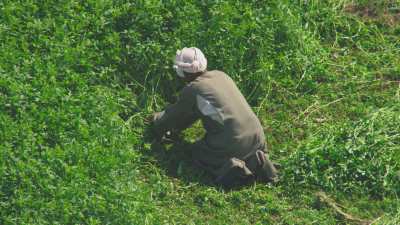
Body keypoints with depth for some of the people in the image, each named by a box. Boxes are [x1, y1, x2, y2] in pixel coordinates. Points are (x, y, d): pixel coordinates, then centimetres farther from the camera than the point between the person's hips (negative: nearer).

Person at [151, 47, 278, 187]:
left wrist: (157, 123, 31)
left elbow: (175, 114, 11)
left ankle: (227, 167, -6)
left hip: (233, 143, -6)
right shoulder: (220, 75, 14)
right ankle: (256, 162, 6)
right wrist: (175, 127, 34)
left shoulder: (192, 90, -6)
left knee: (197, 152, 20)